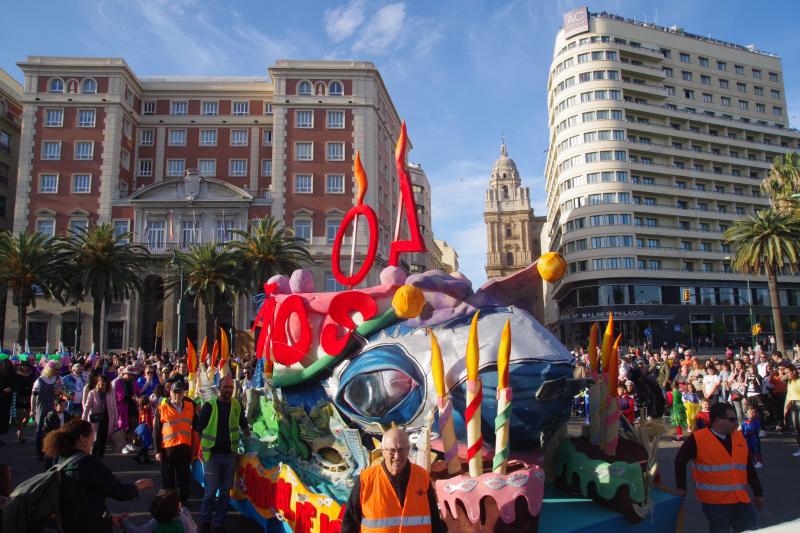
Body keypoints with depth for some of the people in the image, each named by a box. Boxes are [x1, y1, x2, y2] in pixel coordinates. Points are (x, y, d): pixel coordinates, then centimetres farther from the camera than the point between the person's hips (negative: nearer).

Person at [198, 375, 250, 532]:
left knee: (225, 491, 8)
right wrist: (200, 449, -5)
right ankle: (205, 520, 19)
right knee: (211, 490, -1)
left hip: (230, 455, 3)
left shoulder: (237, 405, 3)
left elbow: (243, 425, 18)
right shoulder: (209, 406, -7)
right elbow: (199, 429, -3)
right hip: (212, 454, -3)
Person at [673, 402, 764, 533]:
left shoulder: (739, 437, 6)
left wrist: (758, 492, 14)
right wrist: (681, 487, -3)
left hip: (742, 500, 5)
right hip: (715, 503, -5)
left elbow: (748, 467, 14)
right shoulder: (698, 439, -12)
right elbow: (680, 460, -3)